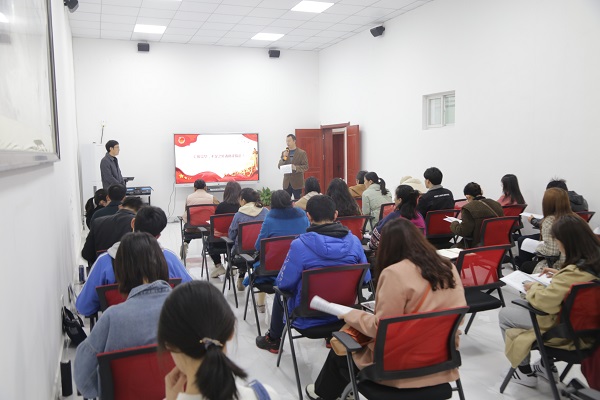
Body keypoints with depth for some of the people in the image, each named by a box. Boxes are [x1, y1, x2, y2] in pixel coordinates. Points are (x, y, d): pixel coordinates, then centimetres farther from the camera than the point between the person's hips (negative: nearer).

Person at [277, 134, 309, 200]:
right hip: (286, 182, 3)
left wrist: (296, 168, -23)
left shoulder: (302, 153, -2)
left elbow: (306, 167, -6)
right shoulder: (284, 153, 10)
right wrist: (284, 157, -11)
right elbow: (279, 166, 5)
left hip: (297, 182, -3)